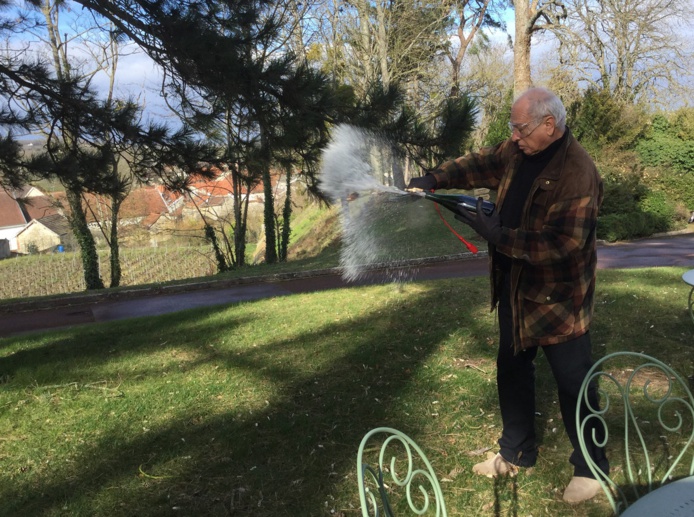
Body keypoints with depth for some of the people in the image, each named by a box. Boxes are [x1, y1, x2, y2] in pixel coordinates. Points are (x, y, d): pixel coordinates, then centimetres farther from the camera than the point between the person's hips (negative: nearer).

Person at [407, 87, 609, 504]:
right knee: (512, 371, 18)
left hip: (558, 298, -8)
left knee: (573, 385, 6)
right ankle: (517, 452, 38)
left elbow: (563, 243, -30)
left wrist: (497, 234, -28)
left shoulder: (578, 173, -26)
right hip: (515, 290, 8)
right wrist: (434, 179, -3)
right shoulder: (518, 151, 0)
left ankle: (591, 467, 28)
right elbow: (480, 164, 13)